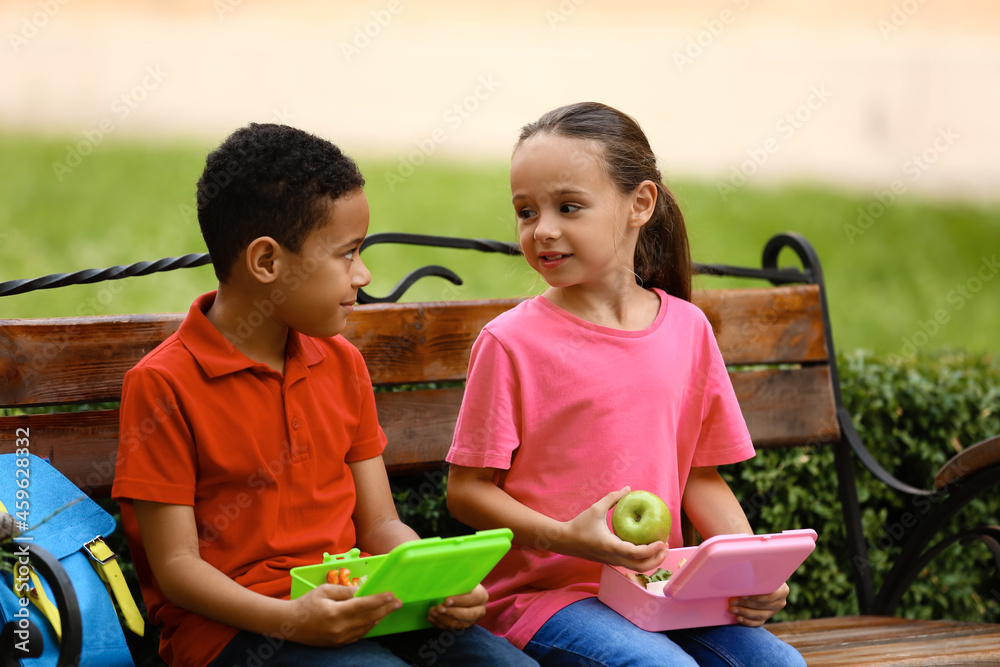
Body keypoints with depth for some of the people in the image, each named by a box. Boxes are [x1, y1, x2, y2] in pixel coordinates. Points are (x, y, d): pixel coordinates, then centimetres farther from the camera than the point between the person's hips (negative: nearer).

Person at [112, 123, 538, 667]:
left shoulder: (342, 364, 15)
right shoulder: (162, 384, -8)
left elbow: (379, 524, 14)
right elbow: (176, 566, -10)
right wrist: (289, 619, -25)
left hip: (356, 606, 6)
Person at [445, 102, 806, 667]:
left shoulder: (687, 329, 7)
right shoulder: (512, 342, -7)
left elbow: (701, 475, 14)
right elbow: (467, 490, -5)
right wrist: (565, 537, -21)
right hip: (540, 592, -4)